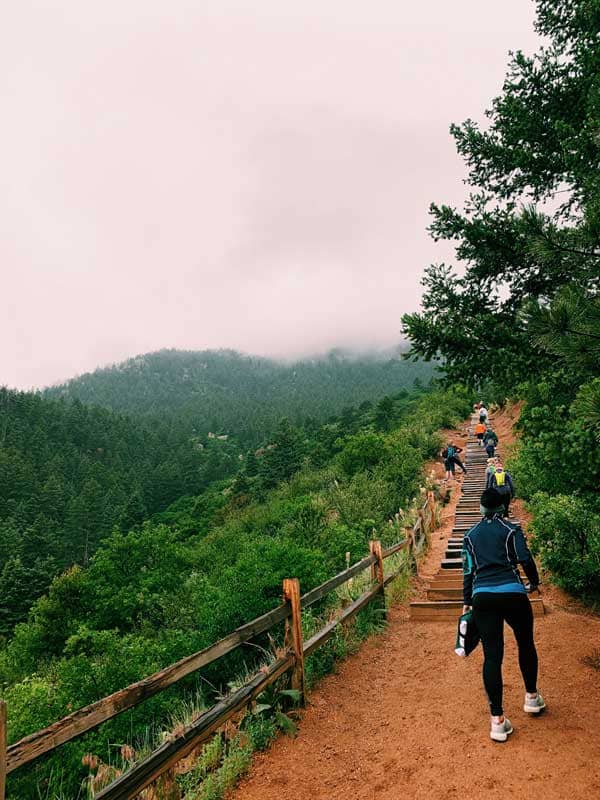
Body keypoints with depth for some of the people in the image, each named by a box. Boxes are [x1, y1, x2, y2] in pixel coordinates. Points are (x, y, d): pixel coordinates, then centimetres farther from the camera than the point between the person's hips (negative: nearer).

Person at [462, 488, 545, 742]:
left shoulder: (471, 535, 12)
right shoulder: (511, 529, 3)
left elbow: (468, 571, 12)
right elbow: (525, 559, -6)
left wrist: (467, 602, 18)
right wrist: (534, 582, 12)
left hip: (482, 597, 2)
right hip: (512, 594, -2)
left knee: (492, 656, 2)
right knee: (526, 644, 23)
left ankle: (497, 720, 1)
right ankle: (532, 697, 39)